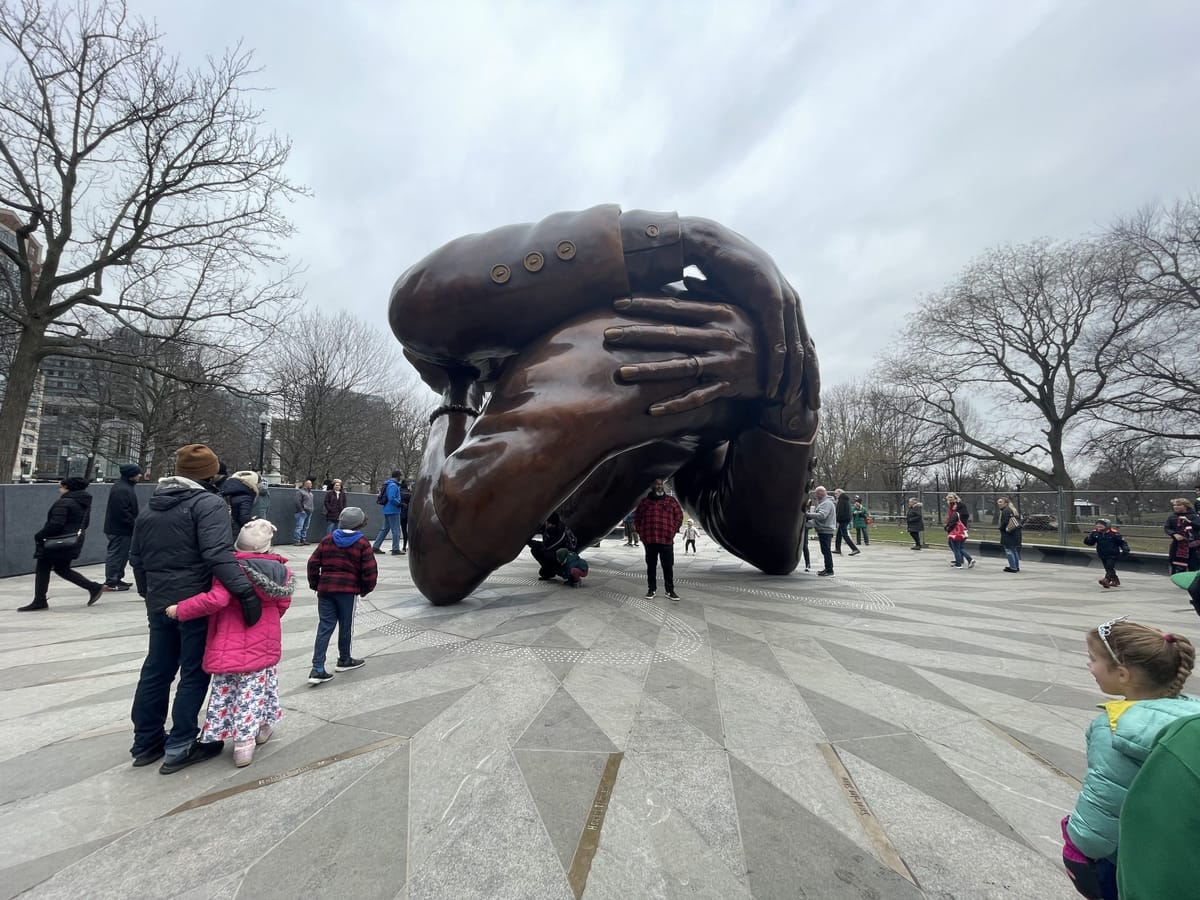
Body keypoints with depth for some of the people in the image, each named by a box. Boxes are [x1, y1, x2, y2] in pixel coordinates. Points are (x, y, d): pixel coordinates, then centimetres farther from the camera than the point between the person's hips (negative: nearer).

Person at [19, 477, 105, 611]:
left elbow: (55, 524, -23)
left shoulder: (64, 503, -18)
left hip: (56, 544, -9)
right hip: (73, 543, 9)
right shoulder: (84, 503, 10)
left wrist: (39, 536, -12)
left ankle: (39, 601, 13)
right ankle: (94, 587, 9)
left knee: (42, 570, 6)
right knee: (62, 569, 19)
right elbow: (84, 523, 18)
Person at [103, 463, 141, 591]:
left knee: (122, 554, 17)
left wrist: (135, 523, 15)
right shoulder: (121, 489, -19)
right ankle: (111, 583, 3)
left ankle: (116, 579, 27)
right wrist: (134, 524, -17)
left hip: (123, 528, 11)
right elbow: (122, 512, -24)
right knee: (116, 555, -3)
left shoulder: (127, 486, 14)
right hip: (119, 529, -11)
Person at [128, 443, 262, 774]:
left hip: (160, 604, 8)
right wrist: (245, 589, -30)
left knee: (156, 670, 19)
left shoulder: (150, 508, 13)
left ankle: (146, 742, 29)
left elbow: (136, 557, 22)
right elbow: (219, 554, -28)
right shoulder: (208, 503, -15)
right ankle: (180, 747, 11)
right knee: (194, 673, 4)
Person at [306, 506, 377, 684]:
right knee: (345, 626, 12)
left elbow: (313, 563, 7)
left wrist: (315, 584, 18)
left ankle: (317, 669, 0)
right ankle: (344, 660, 28)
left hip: (325, 589, 4)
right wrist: (366, 589, 7)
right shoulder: (362, 544, -5)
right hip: (348, 590, -3)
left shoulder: (327, 540, 8)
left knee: (324, 627, 5)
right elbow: (370, 570, -9)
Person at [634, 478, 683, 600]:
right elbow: (636, 518, 13)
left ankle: (670, 591, 11)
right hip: (649, 540, 1)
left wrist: (673, 531, 0)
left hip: (667, 540, -1)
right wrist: (641, 532, 4)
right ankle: (651, 589, 18)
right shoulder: (644, 501, 7)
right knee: (651, 566, 8)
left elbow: (679, 517, 9)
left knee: (668, 567, 2)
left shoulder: (671, 501, 6)